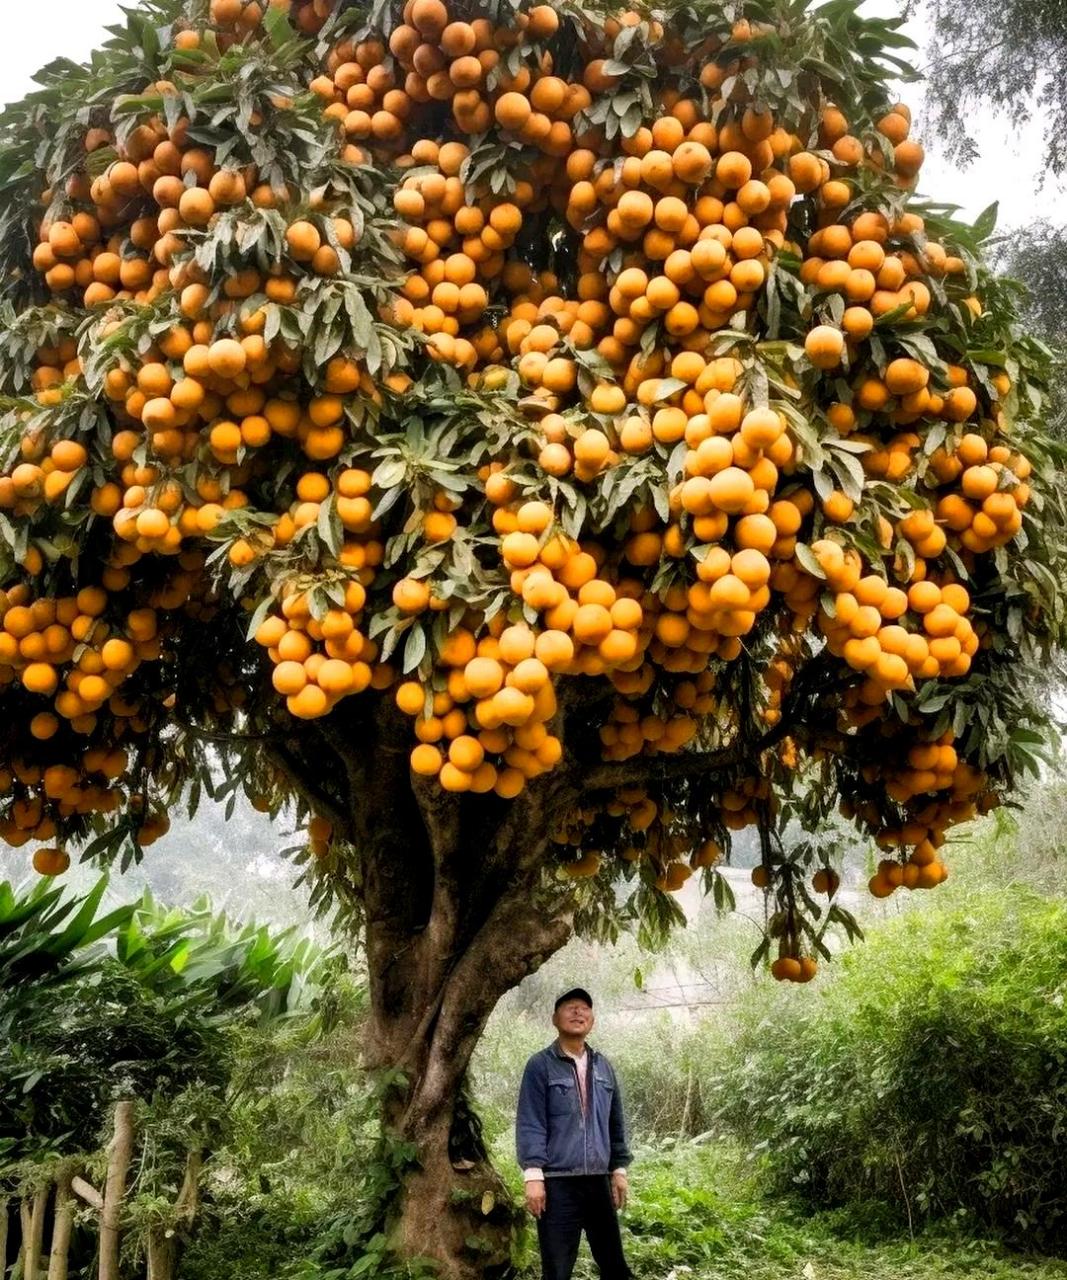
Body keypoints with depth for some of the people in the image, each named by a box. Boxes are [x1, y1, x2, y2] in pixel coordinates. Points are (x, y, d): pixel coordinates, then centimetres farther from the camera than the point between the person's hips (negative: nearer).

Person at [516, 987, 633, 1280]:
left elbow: (616, 1124, 17)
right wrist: (533, 1176, -16)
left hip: (598, 1181, 5)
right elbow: (530, 1124, -9)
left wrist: (619, 1169, 12)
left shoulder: (603, 1067, 12)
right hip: (558, 1183, -5)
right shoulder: (540, 1066, -3)